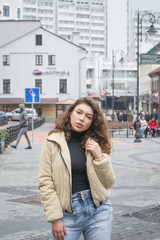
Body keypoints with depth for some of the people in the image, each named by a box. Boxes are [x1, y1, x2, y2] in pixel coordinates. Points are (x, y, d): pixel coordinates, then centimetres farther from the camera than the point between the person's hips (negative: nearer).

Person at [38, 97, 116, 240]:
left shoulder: (97, 144, 5)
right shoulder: (53, 142, -3)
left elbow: (109, 183, 5)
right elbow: (45, 182, -6)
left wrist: (99, 157, -10)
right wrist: (55, 219, -10)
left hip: (98, 211, 2)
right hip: (68, 213, -2)